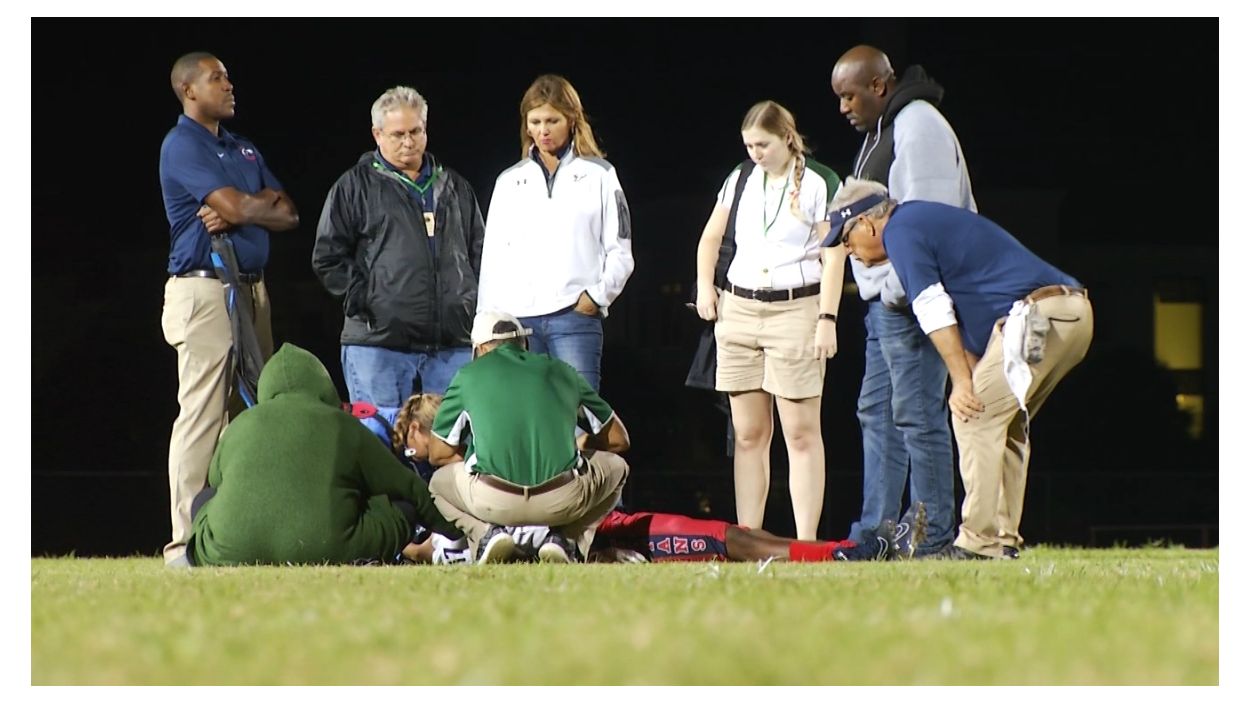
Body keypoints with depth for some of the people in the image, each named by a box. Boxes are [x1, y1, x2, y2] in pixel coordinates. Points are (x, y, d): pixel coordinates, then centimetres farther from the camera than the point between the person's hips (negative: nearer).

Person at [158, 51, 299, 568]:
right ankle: (187, 541, -12)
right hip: (204, 288, -9)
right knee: (202, 414, -11)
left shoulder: (244, 149, 21)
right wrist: (267, 202, 5)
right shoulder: (182, 146, -6)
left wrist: (238, 212, -7)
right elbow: (237, 205, -16)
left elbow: (288, 214, 12)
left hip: (251, 290, 9)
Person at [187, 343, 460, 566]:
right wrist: (455, 531, 37)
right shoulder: (344, 427, 13)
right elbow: (410, 489, 22)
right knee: (402, 507, 18)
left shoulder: (239, 426, 19)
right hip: (325, 554, -1)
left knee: (207, 500, 32)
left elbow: (215, 481, 36)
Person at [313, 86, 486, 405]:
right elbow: (328, 258, 2)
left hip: (452, 345, 4)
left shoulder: (455, 187, 18)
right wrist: (362, 301, -8)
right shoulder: (354, 187, 5)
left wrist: (475, 305, 7)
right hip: (378, 344, -4)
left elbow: (480, 252, 21)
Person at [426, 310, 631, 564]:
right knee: (615, 467, 32)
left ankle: (487, 533, 5)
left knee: (440, 482, 34)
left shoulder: (469, 374, 16)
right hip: (564, 500, 0)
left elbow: (439, 454, 21)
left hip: (492, 502, 0)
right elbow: (618, 439, 27)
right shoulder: (560, 371, 20)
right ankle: (567, 539, 9)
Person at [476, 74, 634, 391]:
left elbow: (620, 252, 7)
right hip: (517, 319, 3)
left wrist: (597, 296, -8)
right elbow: (493, 258, 15)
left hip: (576, 318, -3)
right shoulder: (509, 182, 17)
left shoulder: (598, 175, 9)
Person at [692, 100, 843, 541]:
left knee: (801, 433, -6)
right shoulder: (740, 181, 12)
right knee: (748, 434, 6)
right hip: (739, 309, 5)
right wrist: (704, 285, 9)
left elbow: (834, 255, -6)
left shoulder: (819, 183, -4)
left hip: (796, 309, -5)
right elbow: (711, 237, 24)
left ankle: (806, 541, -6)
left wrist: (828, 318, -11)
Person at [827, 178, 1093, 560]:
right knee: (1003, 422, 17)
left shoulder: (901, 231, -1)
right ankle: (1004, 539, 14)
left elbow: (935, 312, -9)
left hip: (1037, 315, -10)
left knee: (975, 416, -7)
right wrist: (974, 376, 12)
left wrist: (963, 381, -9)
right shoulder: (926, 219, 28)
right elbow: (964, 317, 22)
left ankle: (979, 543, -10)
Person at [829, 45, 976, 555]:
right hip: (885, 300, 11)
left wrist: (900, 288, -21)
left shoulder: (919, 125, -11)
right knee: (876, 412, 12)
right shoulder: (882, 131, 21)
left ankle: (934, 535, -8)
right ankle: (875, 530, 16)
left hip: (910, 299, -11)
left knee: (916, 414, -10)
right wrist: (878, 288, 14)